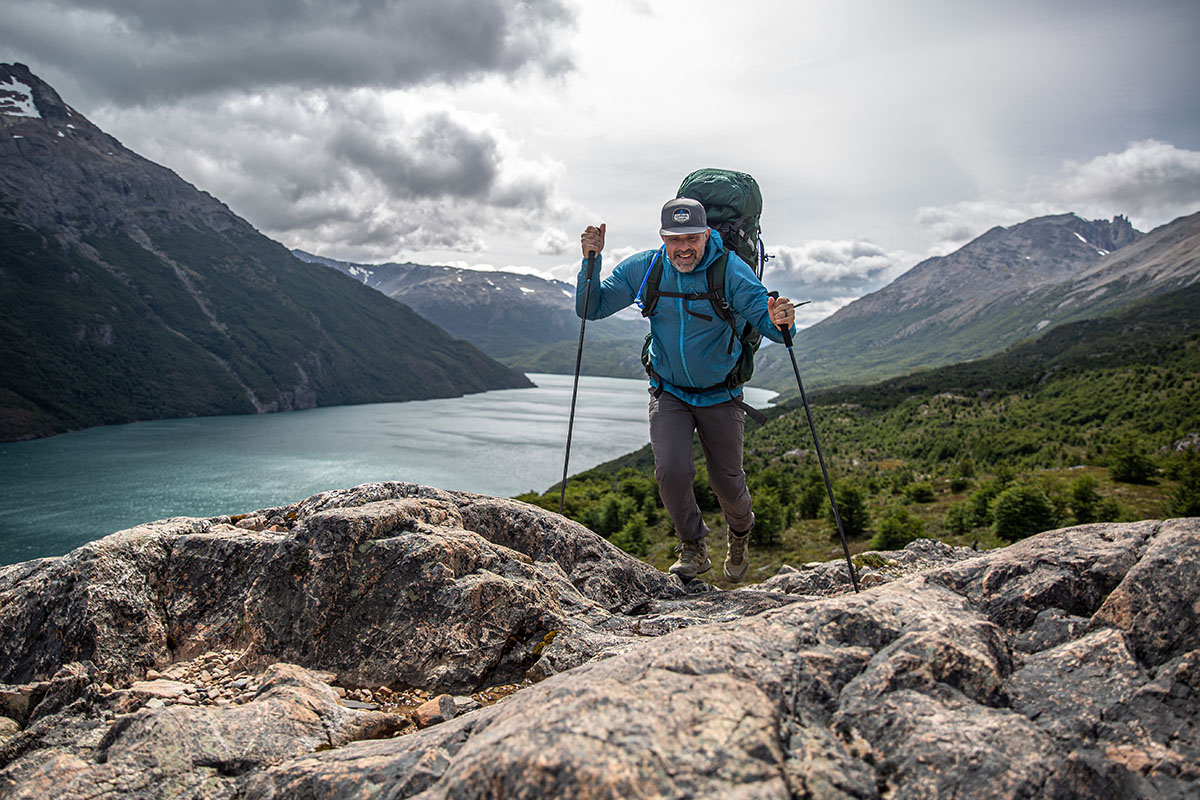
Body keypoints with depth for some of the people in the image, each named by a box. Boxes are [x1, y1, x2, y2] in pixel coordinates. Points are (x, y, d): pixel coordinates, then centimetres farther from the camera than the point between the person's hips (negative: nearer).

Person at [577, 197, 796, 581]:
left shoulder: (731, 270, -18)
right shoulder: (643, 269, -10)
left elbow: (764, 316, -24)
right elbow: (591, 308, -6)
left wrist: (779, 322, -49)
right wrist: (591, 261, -21)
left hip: (721, 396, -1)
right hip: (669, 394, 1)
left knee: (727, 482, 7)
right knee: (671, 471, -17)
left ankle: (740, 534, 42)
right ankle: (694, 547, 10)